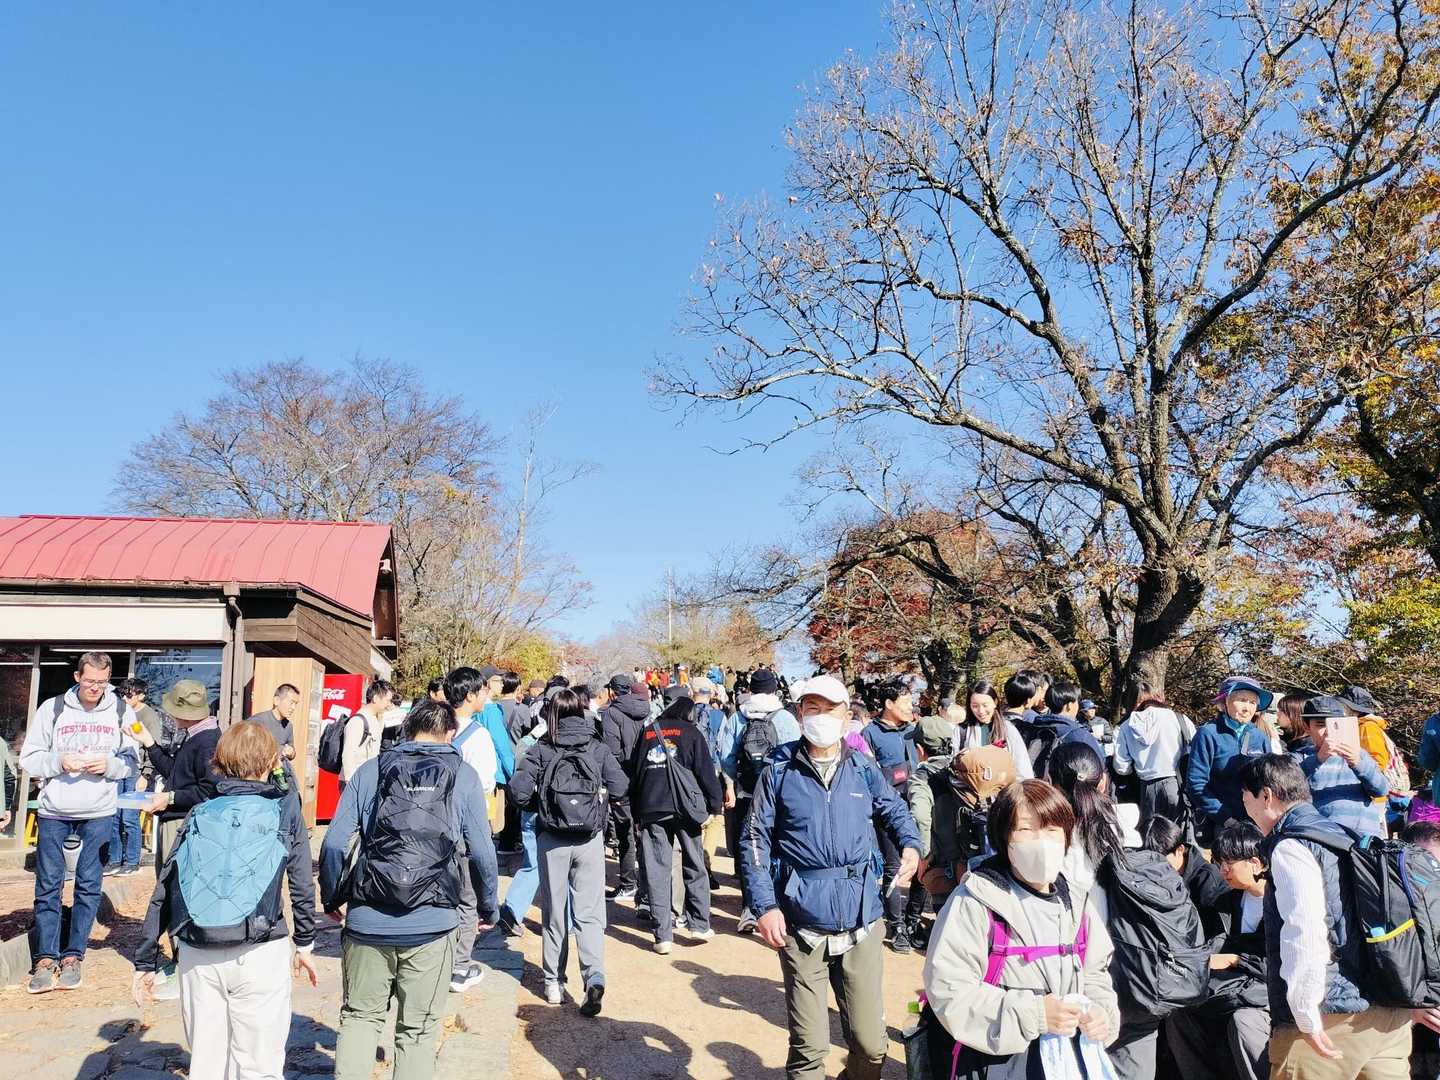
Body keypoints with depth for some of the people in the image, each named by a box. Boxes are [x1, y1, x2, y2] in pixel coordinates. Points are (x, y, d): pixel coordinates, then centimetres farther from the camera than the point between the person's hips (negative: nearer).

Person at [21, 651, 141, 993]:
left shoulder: (121, 711, 0)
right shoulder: (52, 709, -1)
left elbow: (133, 764, 4)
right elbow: (28, 758, 1)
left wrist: (108, 765, -15)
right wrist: (59, 761, -17)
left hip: (99, 813, 0)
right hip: (53, 811, 0)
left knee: (88, 885, 4)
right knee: (48, 884, 4)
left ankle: (73, 956, 15)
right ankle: (46, 958, 14)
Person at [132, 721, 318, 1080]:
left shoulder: (199, 817, 8)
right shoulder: (284, 811, 0)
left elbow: (163, 892, 7)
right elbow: (302, 884, 1)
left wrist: (145, 962, 14)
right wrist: (305, 943, 14)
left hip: (198, 956, 3)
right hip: (260, 955, -3)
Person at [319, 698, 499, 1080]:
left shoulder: (369, 771, 4)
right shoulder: (463, 776, 0)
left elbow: (333, 844, 0)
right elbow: (482, 852, -2)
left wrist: (331, 898, 15)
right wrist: (488, 909, 12)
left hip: (366, 922, 1)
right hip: (431, 924, -1)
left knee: (360, 1016, 20)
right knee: (418, 1029, 13)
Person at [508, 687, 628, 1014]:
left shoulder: (542, 749, -3)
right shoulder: (598, 748, -1)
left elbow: (518, 789, -11)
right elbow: (620, 786, -6)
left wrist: (537, 806, 8)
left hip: (552, 839, 0)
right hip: (590, 838, 0)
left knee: (554, 912, 14)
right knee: (589, 913, 3)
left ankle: (554, 983, 21)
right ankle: (594, 978, -15)